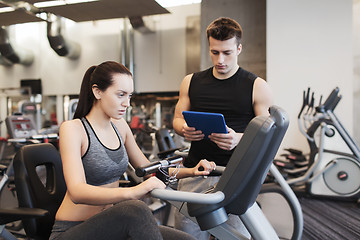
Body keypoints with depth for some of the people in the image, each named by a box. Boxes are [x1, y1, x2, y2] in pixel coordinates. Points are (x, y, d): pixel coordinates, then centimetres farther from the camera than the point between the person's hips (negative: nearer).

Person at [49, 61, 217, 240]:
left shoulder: (120, 126, 6)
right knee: (135, 209, -35)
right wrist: (131, 192, -45)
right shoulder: (72, 129, -14)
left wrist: (190, 171, 1)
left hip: (110, 225, 6)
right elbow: (77, 192, -29)